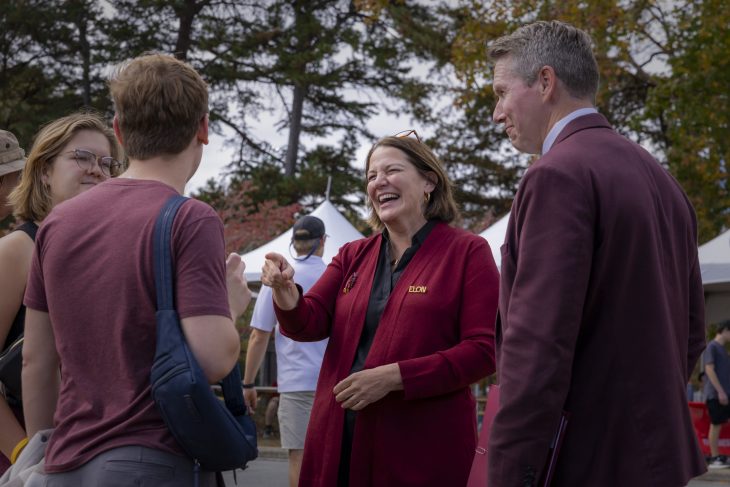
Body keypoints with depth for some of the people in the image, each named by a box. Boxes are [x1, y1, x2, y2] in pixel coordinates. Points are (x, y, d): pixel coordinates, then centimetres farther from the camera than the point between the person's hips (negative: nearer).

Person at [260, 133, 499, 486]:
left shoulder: (467, 252, -1)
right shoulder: (353, 256, 14)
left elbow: (484, 350, -9)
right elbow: (311, 322, 5)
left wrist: (393, 376, -18)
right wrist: (286, 294, -18)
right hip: (339, 441, 4)